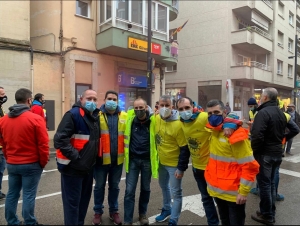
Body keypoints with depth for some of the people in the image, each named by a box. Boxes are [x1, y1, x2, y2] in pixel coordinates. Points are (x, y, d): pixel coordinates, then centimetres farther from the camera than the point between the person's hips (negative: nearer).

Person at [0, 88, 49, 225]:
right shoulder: (36, 119, -16)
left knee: (12, 194, 17)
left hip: (11, 164, 6)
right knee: (29, 196, 4)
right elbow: (43, 144, -14)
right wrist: (43, 162, -2)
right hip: (31, 164, -6)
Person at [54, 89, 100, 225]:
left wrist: (93, 158, 11)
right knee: (72, 201, 4)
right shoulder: (73, 115, -15)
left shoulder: (95, 116, 9)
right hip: (73, 166, -8)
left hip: (88, 166, 8)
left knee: (84, 199, 20)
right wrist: (76, 158, -24)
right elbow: (60, 140, -24)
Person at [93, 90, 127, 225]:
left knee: (114, 186, 17)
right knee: (99, 186, 13)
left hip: (118, 159, 2)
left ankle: (114, 211, 33)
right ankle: (98, 212, 31)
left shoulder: (124, 116, 2)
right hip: (101, 158, -2)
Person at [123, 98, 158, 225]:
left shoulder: (153, 120, -9)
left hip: (147, 160, 0)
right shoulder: (129, 119, -6)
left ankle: (142, 214, 36)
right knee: (129, 190, 1)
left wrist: (157, 156, -2)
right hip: (132, 160, 0)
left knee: (145, 189, 16)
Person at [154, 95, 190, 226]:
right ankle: (167, 209, 47)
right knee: (164, 186, 24)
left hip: (174, 164, -7)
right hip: (161, 161, 7)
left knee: (176, 192, 7)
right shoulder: (156, 119, -6)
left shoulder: (178, 124, -26)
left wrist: (181, 168, -18)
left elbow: (185, 149, -20)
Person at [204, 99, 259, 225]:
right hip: (217, 190, 7)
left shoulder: (236, 134, -21)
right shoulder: (214, 131, 3)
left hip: (233, 193, -7)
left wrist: (243, 191, -17)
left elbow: (250, 166, -19)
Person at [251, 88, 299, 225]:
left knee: (264, 184, 4)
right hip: (277, 153, 9)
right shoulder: (281, 113, 10)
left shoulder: (263, 112, -19)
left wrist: (254, 151, -14)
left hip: (264, 154, -9)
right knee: (271, 183, 18)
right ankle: (271, 213, 30)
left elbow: (257, 135, -29)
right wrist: (282, 140, 14)